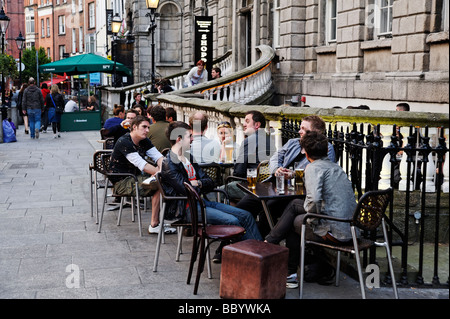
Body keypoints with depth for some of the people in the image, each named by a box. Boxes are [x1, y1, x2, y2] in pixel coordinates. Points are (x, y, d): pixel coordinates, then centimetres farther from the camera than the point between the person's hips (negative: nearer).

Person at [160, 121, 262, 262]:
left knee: (246, 216, -3)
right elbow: (186, 190, -20)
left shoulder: (189, 158, 18)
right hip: (187, 208, -9)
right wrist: (201, 185, 1)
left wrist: (198, 183, -8)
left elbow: (210, 183, 14)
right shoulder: (168, 164, -10)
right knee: (232, 221, -24)